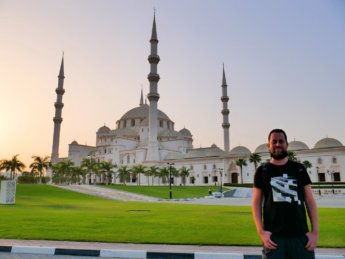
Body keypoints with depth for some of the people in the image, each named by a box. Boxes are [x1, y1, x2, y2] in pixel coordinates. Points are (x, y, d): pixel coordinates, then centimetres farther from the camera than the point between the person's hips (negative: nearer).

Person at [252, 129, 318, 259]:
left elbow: (310, 201, 7)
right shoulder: (262, 171, 5)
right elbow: (256, 203, 2)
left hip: (300, 235, 2)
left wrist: (315, 231, -2)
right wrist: (261, 231, -9)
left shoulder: (299, 169, 9)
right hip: (274, 236, -1)